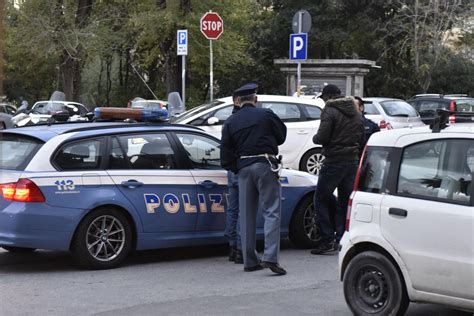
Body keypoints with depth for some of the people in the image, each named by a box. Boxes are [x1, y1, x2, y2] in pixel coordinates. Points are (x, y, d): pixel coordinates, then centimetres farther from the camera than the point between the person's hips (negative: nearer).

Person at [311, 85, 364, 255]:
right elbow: (361, 138, 17)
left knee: (321, 199, 2)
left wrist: (314, 138, 3)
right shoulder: (355, 113, 13)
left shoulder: (330, 111, -11)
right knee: (345, 201, 12)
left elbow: (322, 137, -17)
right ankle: (342, 239, 11)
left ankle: (328, 239, -5)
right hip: (352, 161, 7)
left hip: (334, 162, -7)